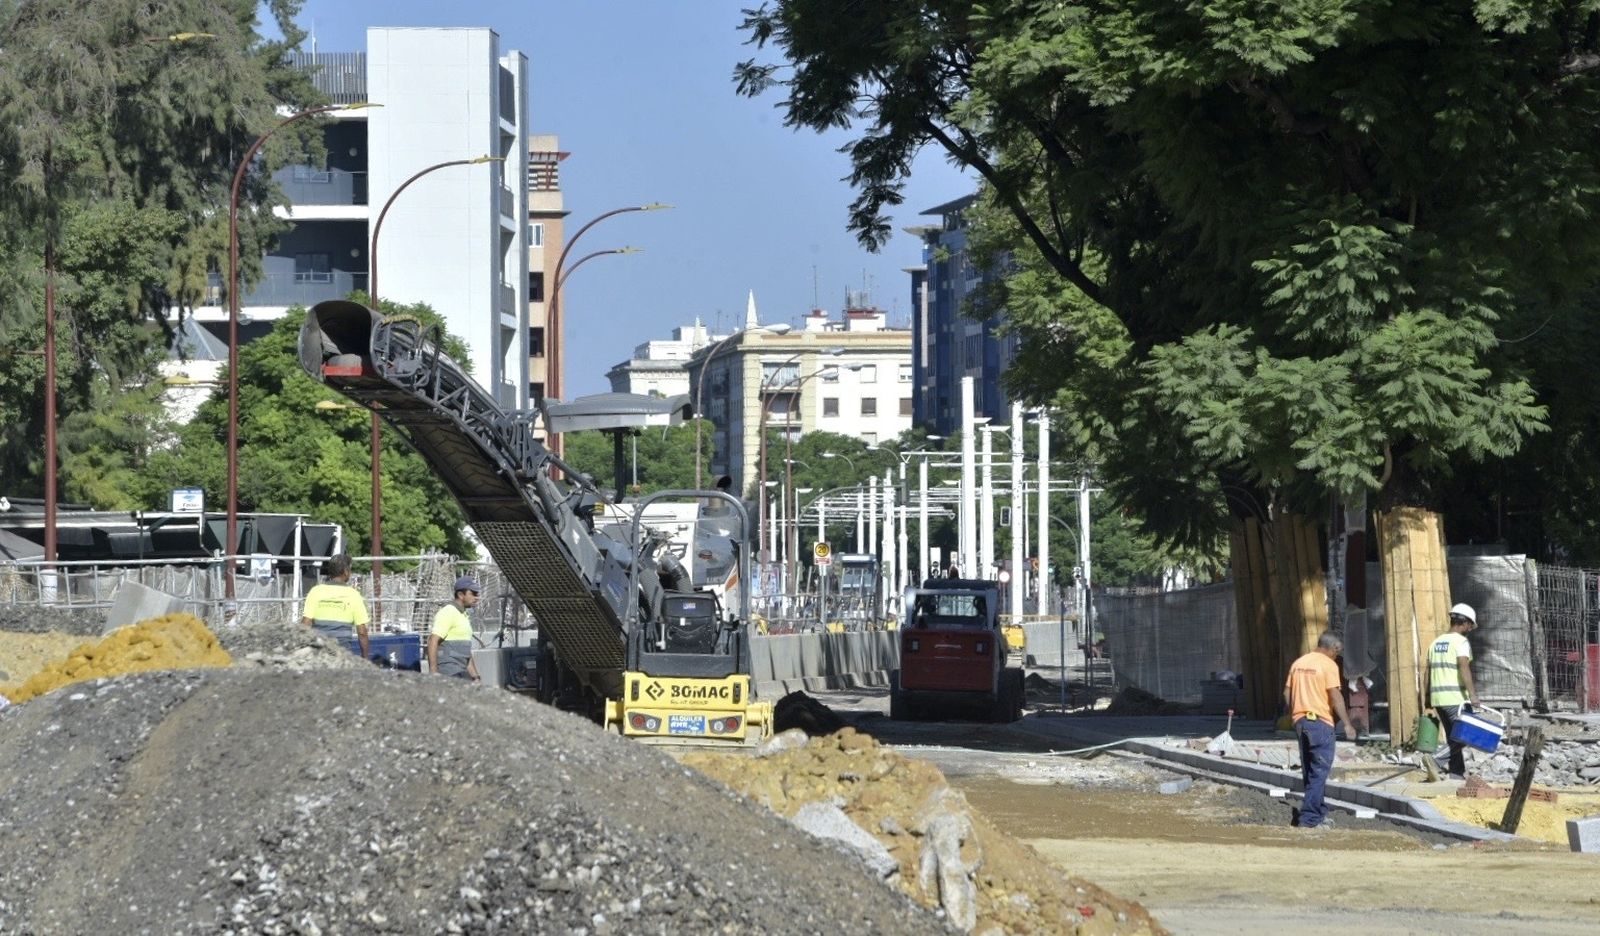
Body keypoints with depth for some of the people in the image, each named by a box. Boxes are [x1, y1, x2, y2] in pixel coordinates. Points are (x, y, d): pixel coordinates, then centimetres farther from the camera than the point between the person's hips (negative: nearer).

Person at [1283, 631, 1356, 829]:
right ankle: (1309, 818, -9)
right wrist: (1347, 724, -13)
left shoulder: (1298, 663, 11)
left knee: (1309, 771, 15)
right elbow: (1335, 696, -15)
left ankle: (1319, 812, 23)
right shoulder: (1328, 665, -10)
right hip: (1320, 722, -7)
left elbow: (1287, 692, 12)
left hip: (1300, 721, 7)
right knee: (1319, 772, -4)